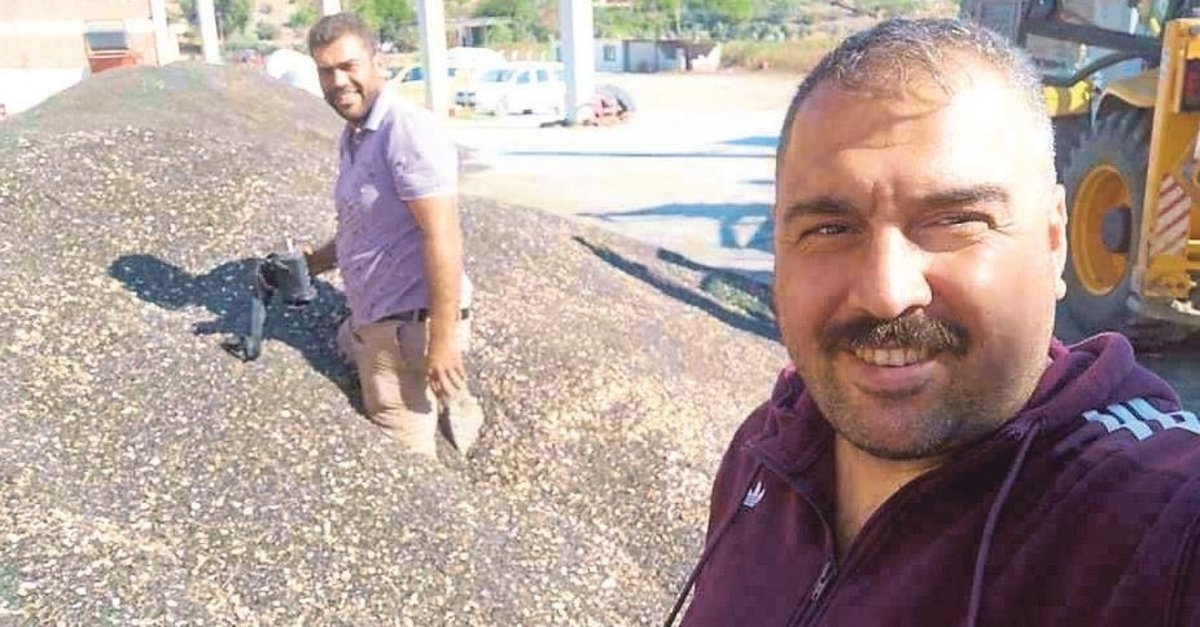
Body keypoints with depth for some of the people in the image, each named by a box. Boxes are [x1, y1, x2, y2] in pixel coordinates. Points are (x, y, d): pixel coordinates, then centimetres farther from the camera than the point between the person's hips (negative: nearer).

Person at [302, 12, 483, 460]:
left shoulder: (407, 130, -20)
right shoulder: (353, 137, 12)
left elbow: (442, 237, -25)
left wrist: (442, 339, -26)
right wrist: (316, 261, 7)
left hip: (409, 325, -10)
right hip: (375, 320, 10)